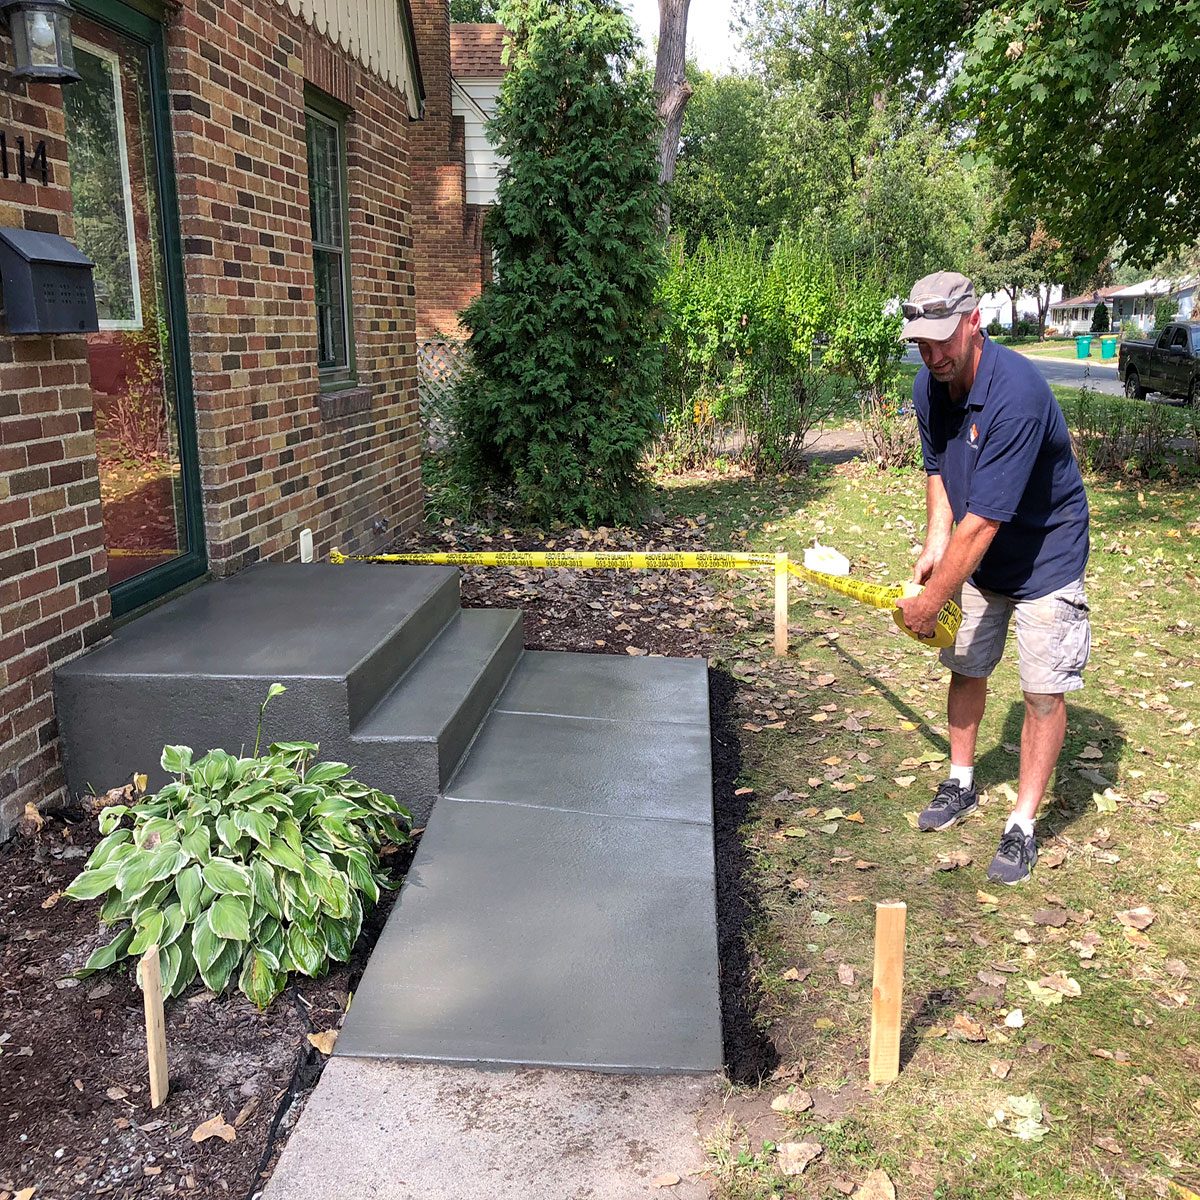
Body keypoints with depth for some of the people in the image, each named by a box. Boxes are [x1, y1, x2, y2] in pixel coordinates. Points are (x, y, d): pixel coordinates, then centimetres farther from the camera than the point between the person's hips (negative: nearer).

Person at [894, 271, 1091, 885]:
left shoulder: (1016, 393, -34)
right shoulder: (929, 386, -9)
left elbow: (983, 521, -33)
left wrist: (930, 601, -26)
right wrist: (934, 542, -6)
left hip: (1044, 555, -7)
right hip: (977, 554, 7)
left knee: (1043, 690, -4)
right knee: (966, 668, 15)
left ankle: (1022, 826, 8)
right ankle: (961, 783, 35)